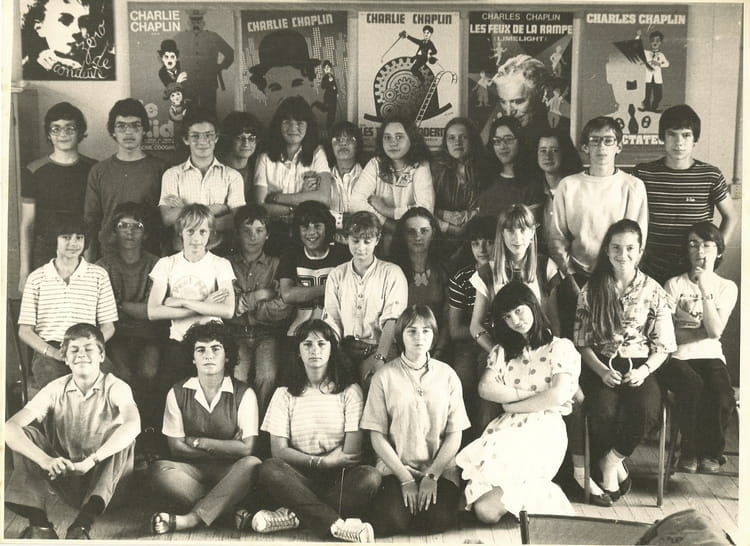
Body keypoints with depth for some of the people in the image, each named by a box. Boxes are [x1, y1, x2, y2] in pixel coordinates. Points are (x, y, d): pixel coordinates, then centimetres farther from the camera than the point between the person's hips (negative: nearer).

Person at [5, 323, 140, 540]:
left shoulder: (115, 387, -11)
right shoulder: (55, 390, -5)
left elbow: (133, 425, -33)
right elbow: (10, 427, -19)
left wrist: (90, 461, -43)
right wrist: (46, 461, -36)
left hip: (103, 479, -2)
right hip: (64, 476, 3)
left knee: (120, 432, -29)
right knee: (25, 434, -15)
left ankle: (84, 522, -40)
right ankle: (39, 523, -27)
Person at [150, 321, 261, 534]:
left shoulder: (244, 394, -3)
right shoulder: (178, 393, 1)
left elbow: (246, 448, -11)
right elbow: (176, 447, -2)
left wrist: (198, 441, -7)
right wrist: (227, 448, -6)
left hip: (229, 472, -1)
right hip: (193, 469, 1)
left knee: (252, 464, -33)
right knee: (160, 469, -29)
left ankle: (190, 519, -35)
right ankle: (234, 512, -27)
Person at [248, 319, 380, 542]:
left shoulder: (350, 391, 6)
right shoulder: (285, 394, 9)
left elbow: (352, 453, -1)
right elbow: (279, 450, -2)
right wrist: (322, 462, -12)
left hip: (339, 477, 0)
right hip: (299, 477, 0)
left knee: (370, 477, -32)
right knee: (269, 469, -31)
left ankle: (294, 515, -26)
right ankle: (337, 525, -34)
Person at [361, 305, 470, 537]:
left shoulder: (447, 375, 4)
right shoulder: (384, 376, 0)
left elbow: (454, 435, 3)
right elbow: (377, 436, -2)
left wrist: (432, 475, -9)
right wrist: (405, 477, -9)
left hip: (440, 469, 1)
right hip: (395, 468, -1)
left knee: (439, 520, -25)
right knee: (390, 522, -25)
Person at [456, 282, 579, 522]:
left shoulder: (561, 347, 7)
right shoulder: (502, 351, 21)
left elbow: (559, 395, -9)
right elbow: (486, 388, 4)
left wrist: (512, 404, 0)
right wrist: (535, 396, -4)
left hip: (544, 431, -4)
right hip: (506, 429, 5)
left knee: (487, 509, -24)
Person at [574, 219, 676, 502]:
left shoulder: (653, 291, 5)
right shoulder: (592, 289, 5)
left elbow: (663, 345, 5)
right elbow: (582, 341, 4)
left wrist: (645, 370, -14)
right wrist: (601, 370, -13)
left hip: (639, 366, 0)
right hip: (601, 366, 0)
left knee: (645, 410, -31)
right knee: (603, 411, -31)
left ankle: (611, 461, -7)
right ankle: (615, 467, -3)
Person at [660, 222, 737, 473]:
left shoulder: (726, 287, 10)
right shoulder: (674, 285, 5)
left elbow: (715, 331, -6)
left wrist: (705, 290, -11)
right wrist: (700, 329, -9)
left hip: (710, 356, 2)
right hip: (677, 358, -1)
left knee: (723, 396, -29)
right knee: (693, 387, -33)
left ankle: (710, 452, -2)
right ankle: (690, 450, -9)